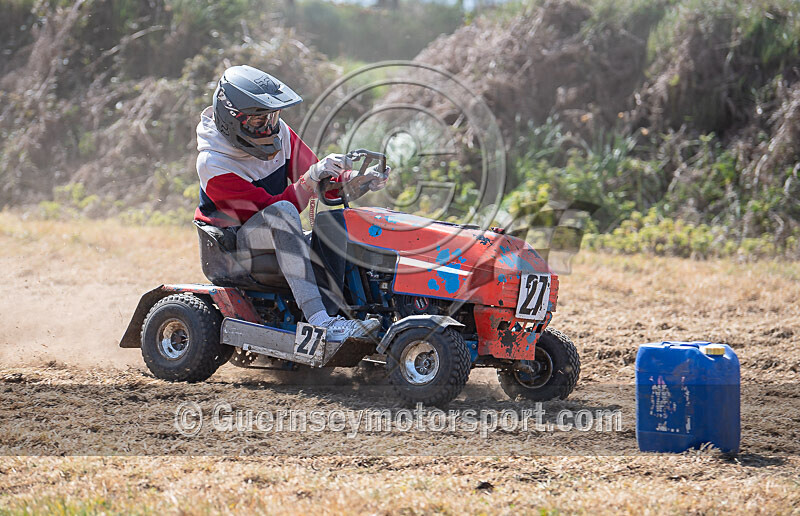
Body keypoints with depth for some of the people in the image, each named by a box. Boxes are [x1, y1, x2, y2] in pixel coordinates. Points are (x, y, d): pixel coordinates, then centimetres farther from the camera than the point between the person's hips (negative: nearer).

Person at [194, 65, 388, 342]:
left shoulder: (279, 133, -1)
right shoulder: (213, 165, -22)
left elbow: (322, 182, 2)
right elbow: (271, 209, -28)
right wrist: (311, 179, -38)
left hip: (276, 237, 7)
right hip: (231, 244, -7)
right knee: (282, 211, -37)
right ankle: (318, 319, -48)